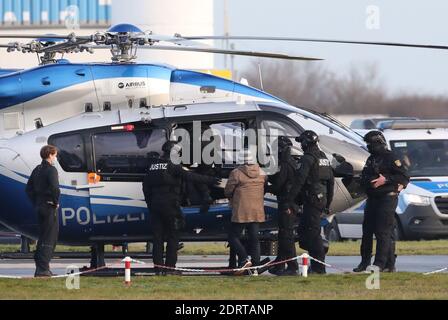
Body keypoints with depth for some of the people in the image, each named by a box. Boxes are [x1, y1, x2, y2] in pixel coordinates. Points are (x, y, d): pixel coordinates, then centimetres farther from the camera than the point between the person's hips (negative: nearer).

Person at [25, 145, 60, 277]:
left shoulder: (37, 170, 12)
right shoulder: (51, 170, -14)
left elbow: (29, 189, 16)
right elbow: (55, 189, -25)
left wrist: (36, 203, 17)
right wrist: (56, 202, -11)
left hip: (40, 207, 8)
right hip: (50, 207, -8)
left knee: (43, 237, 16)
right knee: (49, 238, -5)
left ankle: (41, 265, 19)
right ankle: (42, 269, -9)